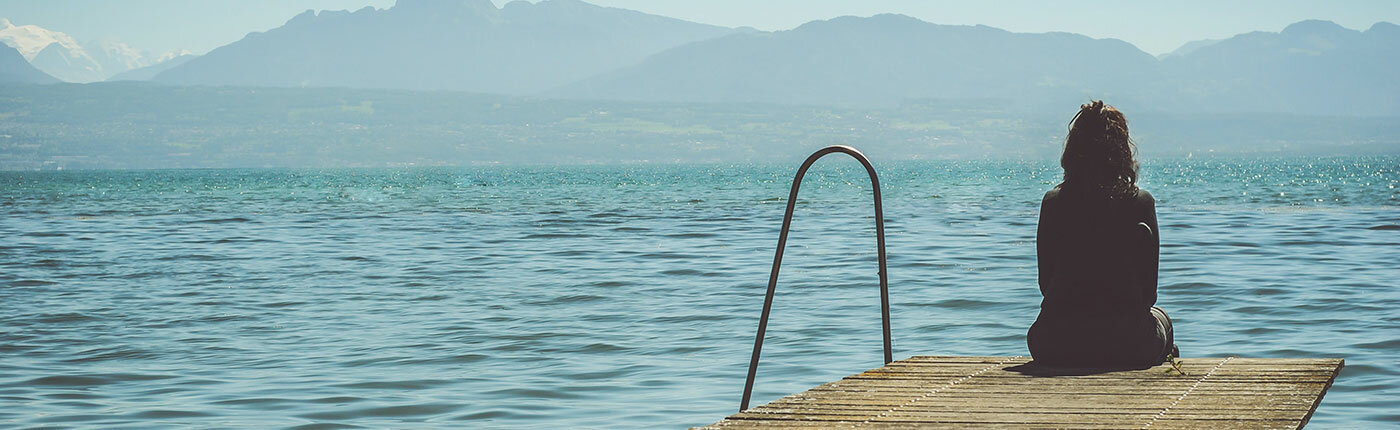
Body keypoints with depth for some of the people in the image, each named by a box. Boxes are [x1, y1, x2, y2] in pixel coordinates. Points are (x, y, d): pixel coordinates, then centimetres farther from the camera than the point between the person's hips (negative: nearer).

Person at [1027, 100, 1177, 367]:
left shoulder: (1053, 202, -1)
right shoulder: (1140, 202, -5)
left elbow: (1045, 283, 5)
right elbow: (1149, 291, -2)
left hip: (1056, 348, 1)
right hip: (1125, 345, -1)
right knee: (1160, 318, 36)